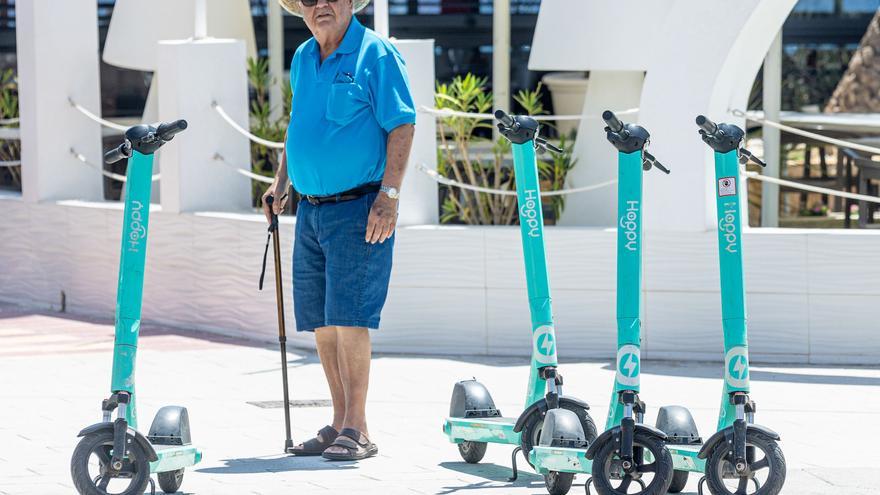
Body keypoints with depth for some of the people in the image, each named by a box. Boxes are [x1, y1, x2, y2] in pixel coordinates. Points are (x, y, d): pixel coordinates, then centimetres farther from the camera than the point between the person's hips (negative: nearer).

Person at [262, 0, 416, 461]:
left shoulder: (376, 54, -7)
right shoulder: (302, 59, 14)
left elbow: (402, 125, -12)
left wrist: (389, 193, -19)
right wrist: (280, 180, 20)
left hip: (359, 210, -7)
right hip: (310, 210, 7)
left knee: (348, 318, -12)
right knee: (321, 323, 8)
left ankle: (357, 429, -8)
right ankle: (340, 423, 15)